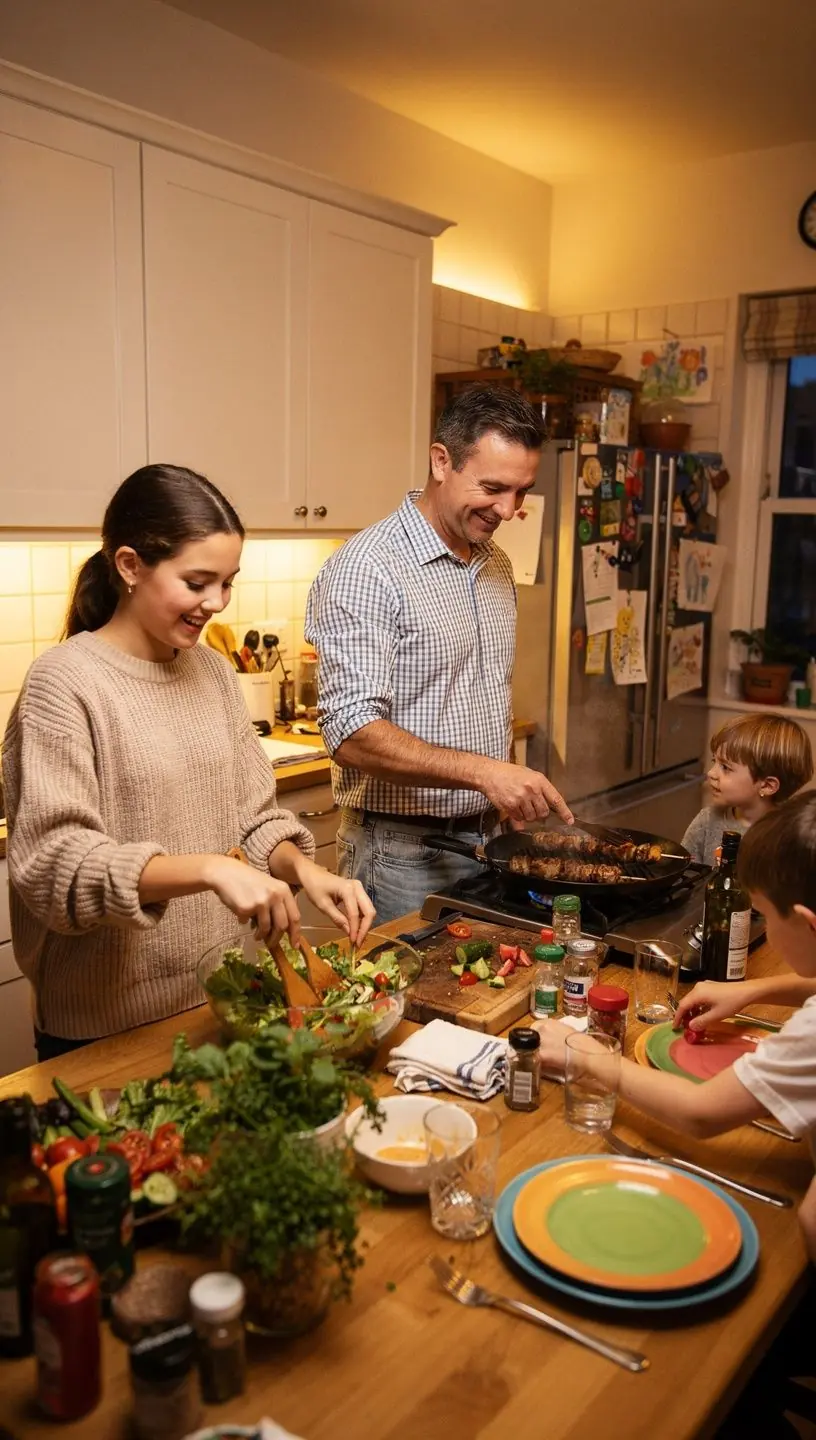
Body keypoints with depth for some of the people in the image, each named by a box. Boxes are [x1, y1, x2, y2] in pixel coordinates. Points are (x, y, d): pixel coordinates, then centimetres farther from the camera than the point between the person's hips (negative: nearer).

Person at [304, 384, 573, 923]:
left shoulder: (497, 566, 9)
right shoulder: (366, 569, -17)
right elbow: (352, 734, -25)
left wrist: (510, 792, 11)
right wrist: (482, 770, -32)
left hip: (486, 840, 8)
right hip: (402, 853, -7)